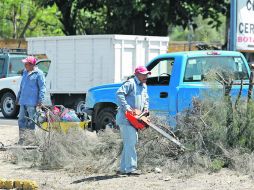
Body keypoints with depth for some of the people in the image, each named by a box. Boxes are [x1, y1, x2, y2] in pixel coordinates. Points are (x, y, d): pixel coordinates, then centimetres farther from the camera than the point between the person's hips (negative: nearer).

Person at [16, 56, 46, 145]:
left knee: (31, 121, -1)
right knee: (21, 120, 8)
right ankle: (22, 138, 14)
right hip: (23, 101, 7)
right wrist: (18, 97, 25)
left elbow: (42, 87, -10)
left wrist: (40, 100, -17)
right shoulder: (25, 72, 15)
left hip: (32, 102, -7)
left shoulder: (38, 73, -8)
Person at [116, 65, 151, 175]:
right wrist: (126, 107, -27)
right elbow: (119, 94, -22)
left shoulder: (144, 86, 18)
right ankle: (130, 168, -16)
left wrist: (145, 108, 10)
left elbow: (145, 99, 31)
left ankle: (124, 168, 19)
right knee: (131, 142, -15)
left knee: (130, 143, 12)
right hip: (125, 118, -10)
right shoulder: (130, 83, -10)